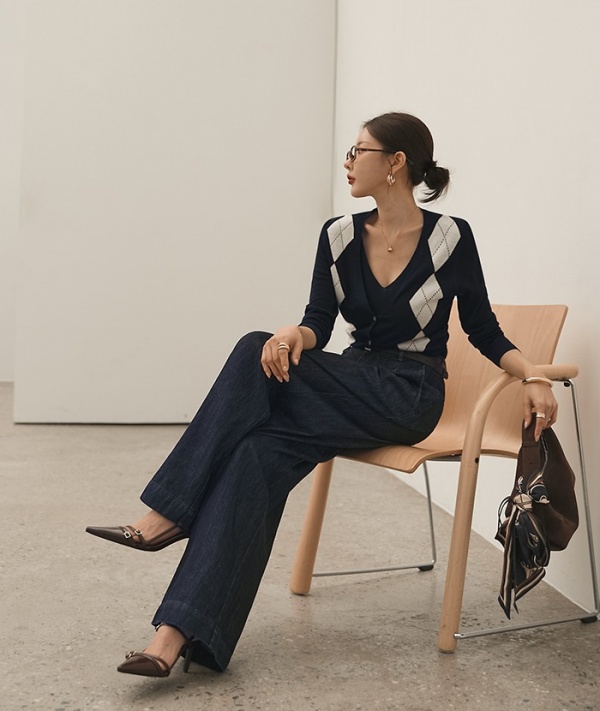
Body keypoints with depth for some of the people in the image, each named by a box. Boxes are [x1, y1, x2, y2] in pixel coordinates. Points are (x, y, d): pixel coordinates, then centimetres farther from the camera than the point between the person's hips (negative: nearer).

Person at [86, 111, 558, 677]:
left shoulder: (450, 238, -6)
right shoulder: (339, 236, 6)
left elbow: (484, 332, 1)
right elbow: (319, 324, 2)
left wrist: (534, 375, -17)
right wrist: (294, 335, -22)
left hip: (407, 399, -4)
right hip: (352, 385, 4)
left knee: (258, 358, -26)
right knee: (264, 453, -27)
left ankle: (171, 515, -23)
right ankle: (180, 631, -32)